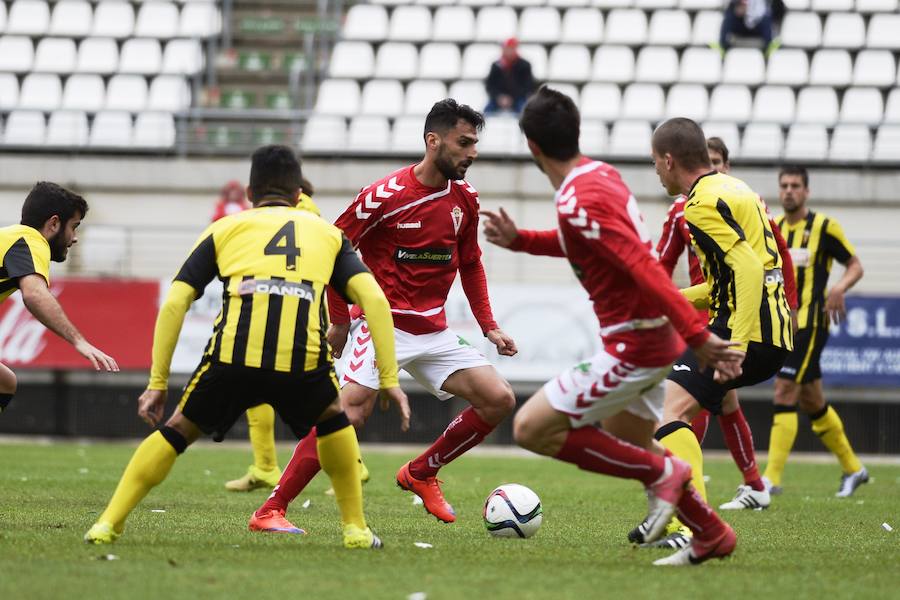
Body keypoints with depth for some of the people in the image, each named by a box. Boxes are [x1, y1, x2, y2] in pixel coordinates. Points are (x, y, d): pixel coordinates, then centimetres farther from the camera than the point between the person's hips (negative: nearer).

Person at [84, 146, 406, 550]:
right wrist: (389, 378, 12)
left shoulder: (224, 228, 27)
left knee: (178, 430, 22)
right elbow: (373, 297, 13)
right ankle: (355, 528, 29)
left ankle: (108, 524, 14)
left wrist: (157, 383, 20)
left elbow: (174, 304, 17)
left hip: (234, 353, 0)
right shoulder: (327, 233, 29)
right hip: (303, 357, 1)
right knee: (332, 421, 33)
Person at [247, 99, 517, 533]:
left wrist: (489, 327, 13)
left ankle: (420, 473, 14)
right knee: (349, 413, -22)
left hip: (433, 332, 6)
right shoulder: (386, 195, -13)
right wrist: (340, 321, -4)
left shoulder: (464, 199, 6)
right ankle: (270, 511, -18)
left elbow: (470, 265, 20)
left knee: (499, 400, -3)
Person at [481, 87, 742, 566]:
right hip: (653, 335, 10)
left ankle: (661, 473, -3)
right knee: (625, 444, 26)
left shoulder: (578, 202, -21)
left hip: (632, 346, -10)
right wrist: (519, 240, 18)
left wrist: (696, 335, -32)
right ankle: (711, 534, 30)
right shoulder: (601, 174, 7)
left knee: (532, 429, -7)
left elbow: (645, 267, -28)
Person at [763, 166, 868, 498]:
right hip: (783, 323, 7)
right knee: (811, 401, 14)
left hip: (810, 321, -7)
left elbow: (855, 265, -1)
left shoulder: (824, 226, -5)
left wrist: (839, 288, -20)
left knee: (784, 392, -16)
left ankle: (772, 477, -17)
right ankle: (853, 468, 29)